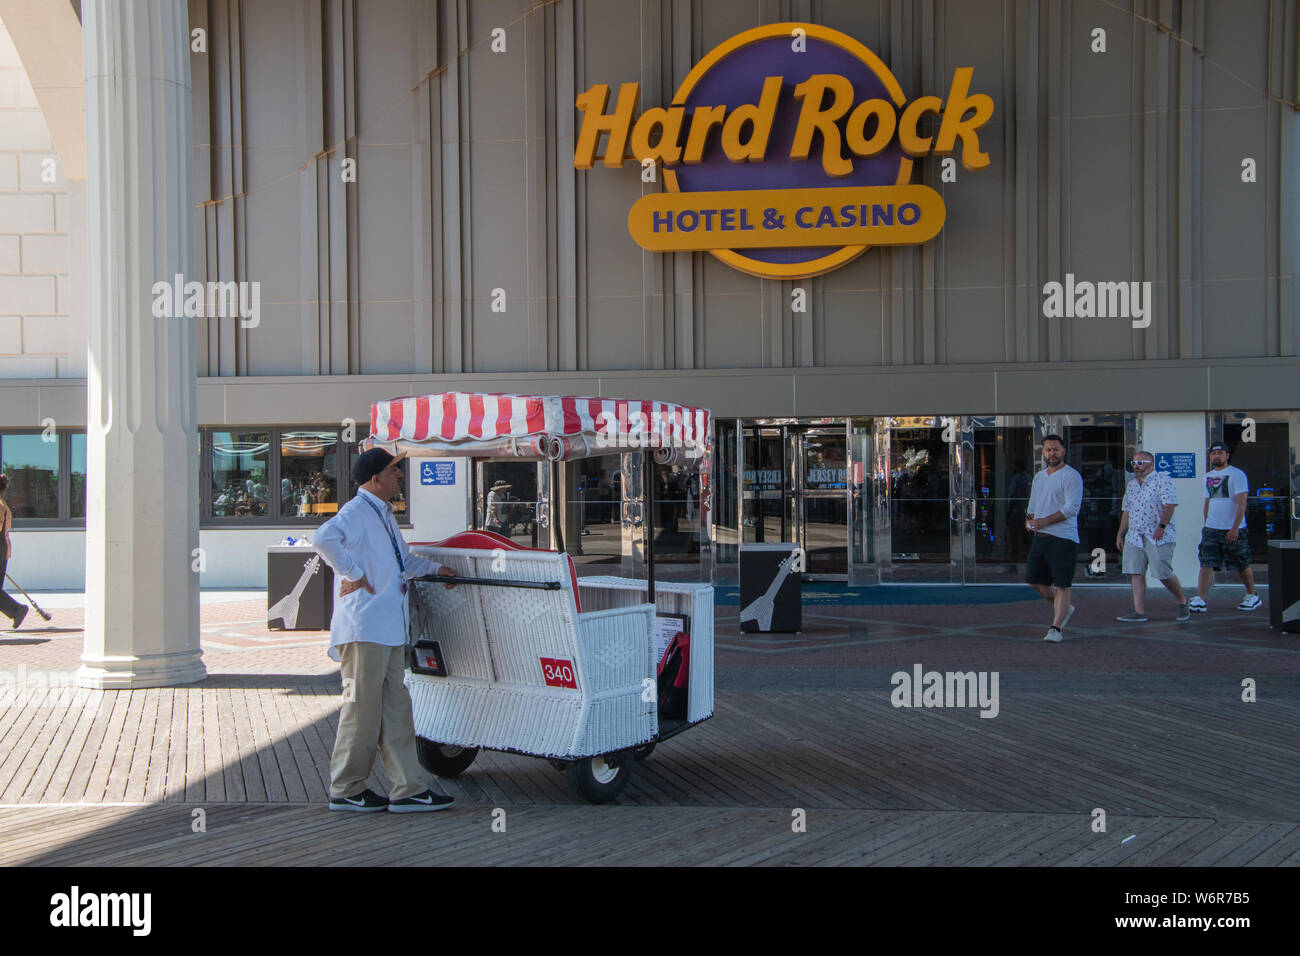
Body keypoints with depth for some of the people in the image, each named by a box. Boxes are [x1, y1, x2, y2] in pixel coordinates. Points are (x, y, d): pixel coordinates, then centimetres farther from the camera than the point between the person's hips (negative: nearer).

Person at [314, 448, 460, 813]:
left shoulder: (383, 514, 20)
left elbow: (402, 558, 36)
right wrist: (353, 574, -24)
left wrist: (434, 568, 24)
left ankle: (407, 789, 13)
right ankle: (346, 790, 8)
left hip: (388, 629, 10)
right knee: (363, 707, -3)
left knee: (395, 707, 9)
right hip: (363, 628, -10)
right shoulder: (356, 512, -12)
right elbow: (325, 538, -32)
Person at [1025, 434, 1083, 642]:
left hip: (1063, 539, -8)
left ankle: (1055, 628, -3)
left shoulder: (1072, 476, -6)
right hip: (1040, 538, 8)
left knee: (1061, 585, -5)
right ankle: (1063, 609, 32)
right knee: (1035, 581, 11)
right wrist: (1030, 519, 1)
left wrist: (1045, 520, -22)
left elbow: (1072, 508, -16)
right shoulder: (1039, 477, 18)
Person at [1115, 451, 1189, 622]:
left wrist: (1162, 526, -22)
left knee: (1164, 573, -9)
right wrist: (1120, 534, 18)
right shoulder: (1132, 485, 18)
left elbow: (1170, 505, -13)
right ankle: (1139, 611, -2)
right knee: (1135, 573, -2)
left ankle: (1182, 602, 14)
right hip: (1134, 536, 7)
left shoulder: (1162, 480, -4)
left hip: (1158, 537, -7)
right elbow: (1127, 510, 22)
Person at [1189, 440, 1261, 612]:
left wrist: (1235, 528, -22)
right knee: (1206, 564, -8)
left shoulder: (1237, 474, -8)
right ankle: (1200, 600, -15)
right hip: (1211, 529, 5)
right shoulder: (1208, 476, 13)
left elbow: (1241, 503, -14)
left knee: (1242, 566, 9)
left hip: (1233, 530, -5)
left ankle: (1252, 596, 28)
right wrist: (1206, 525, 19)